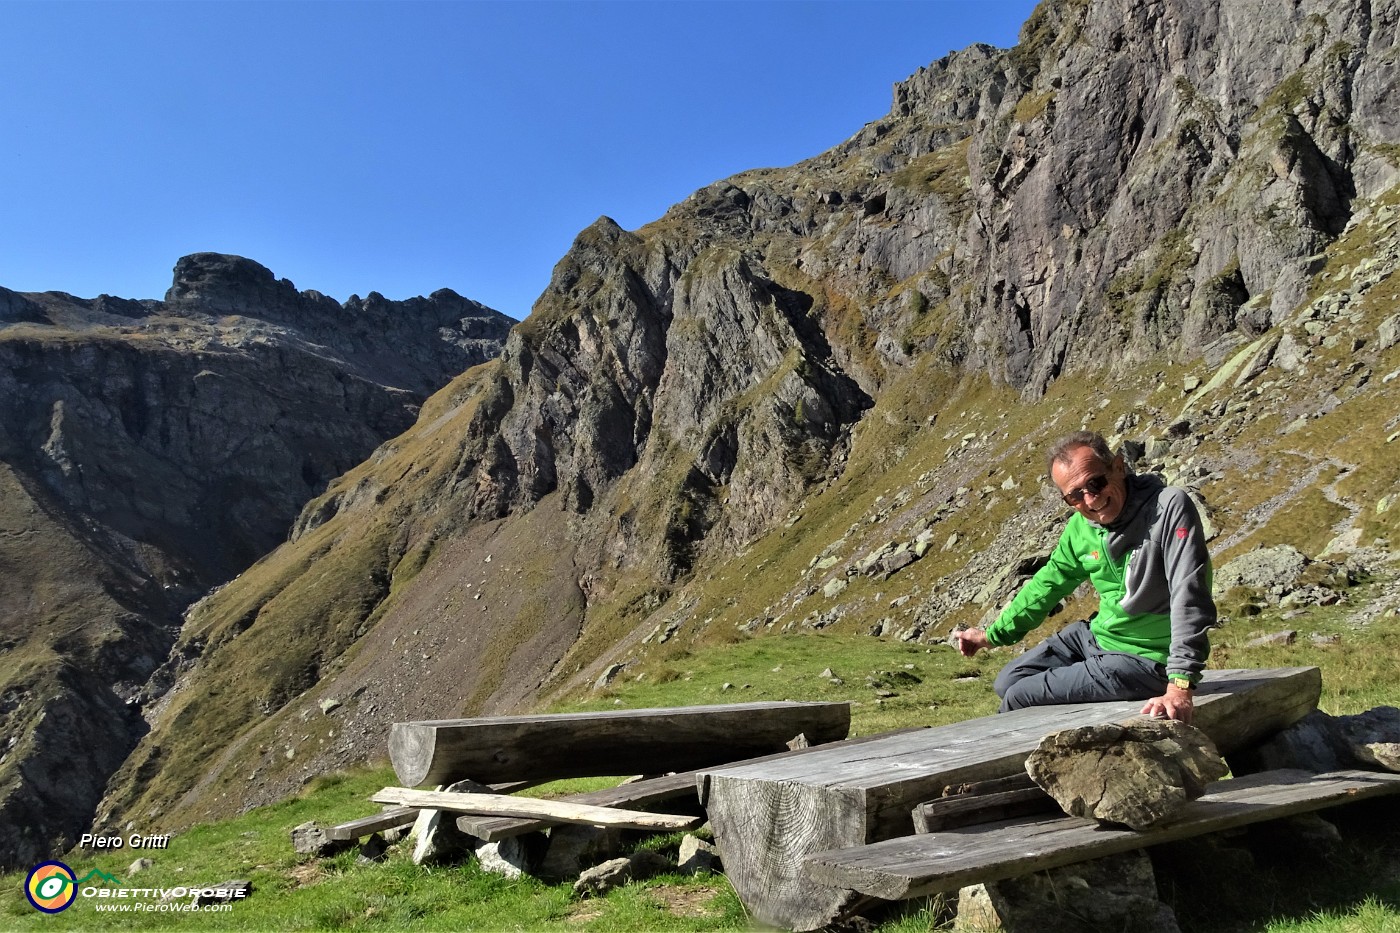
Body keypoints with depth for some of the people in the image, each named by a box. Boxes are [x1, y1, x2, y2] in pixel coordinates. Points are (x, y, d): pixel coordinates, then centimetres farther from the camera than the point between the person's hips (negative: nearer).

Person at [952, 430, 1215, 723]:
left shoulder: (1169, 506, -24)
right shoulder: (1081, 527, -2)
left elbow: (1189, 597, -32)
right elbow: (1048, 583, 14)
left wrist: (1180, 686, -40)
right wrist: (993, 634, 21)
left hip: (1145, 659, -7)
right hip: (1097, 635, 7)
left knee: (1018, 700, -11)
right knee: (1007, 683, 10)